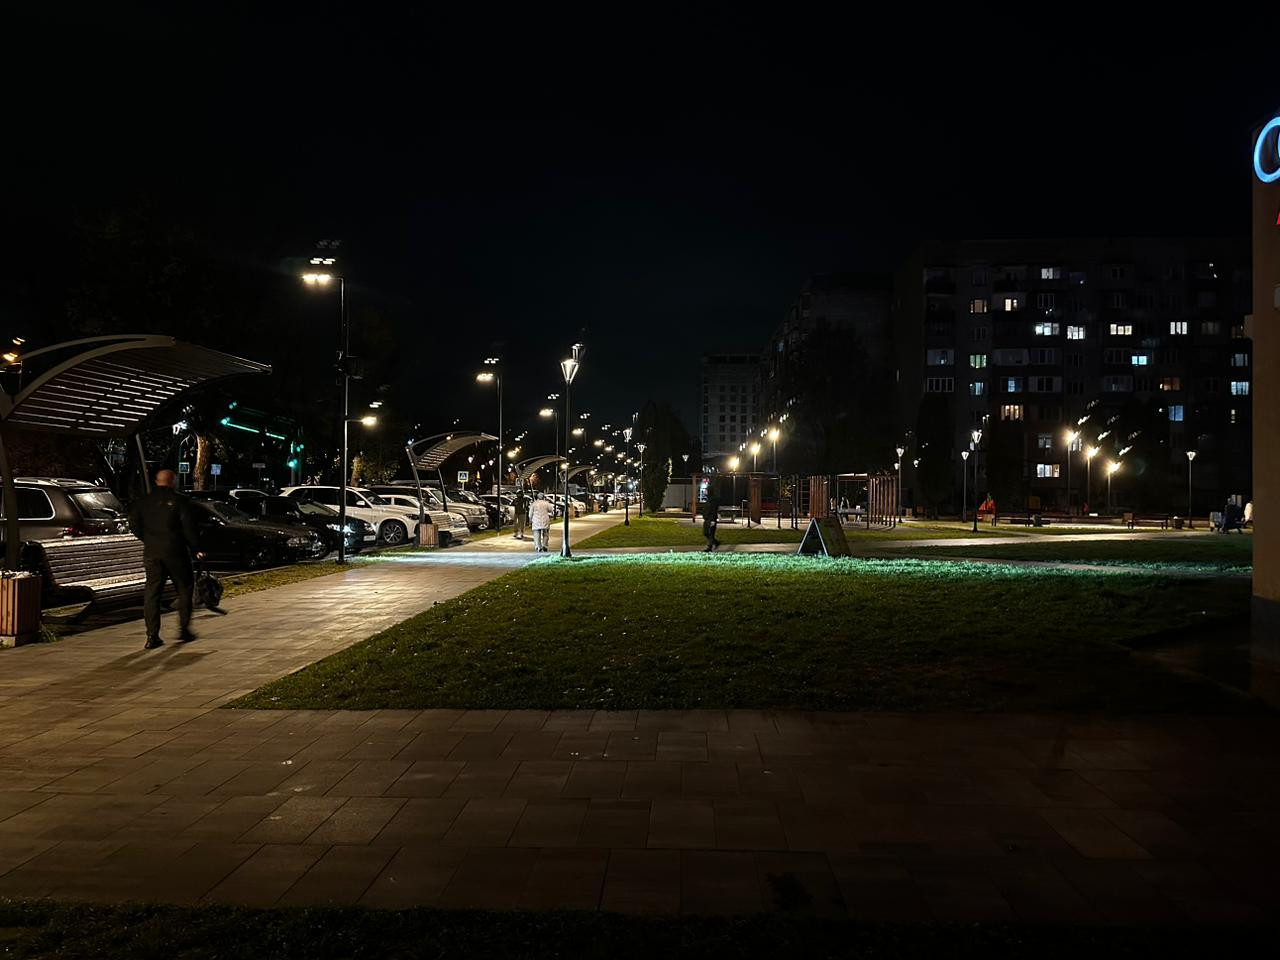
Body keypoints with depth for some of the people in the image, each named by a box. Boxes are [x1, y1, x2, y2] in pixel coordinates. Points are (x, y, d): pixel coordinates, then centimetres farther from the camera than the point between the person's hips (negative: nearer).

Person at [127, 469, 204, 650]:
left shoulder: (142, 502, 7)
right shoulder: (180, 501, -6)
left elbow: (134, 525, 10)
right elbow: (189, 527, -9)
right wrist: (196, 549, 1)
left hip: (151, 553, 4)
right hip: (175, 552, -3)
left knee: (151, 594, 5)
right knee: (184, 589, 11)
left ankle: (152, 636, 0)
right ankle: (184, 630, 11)